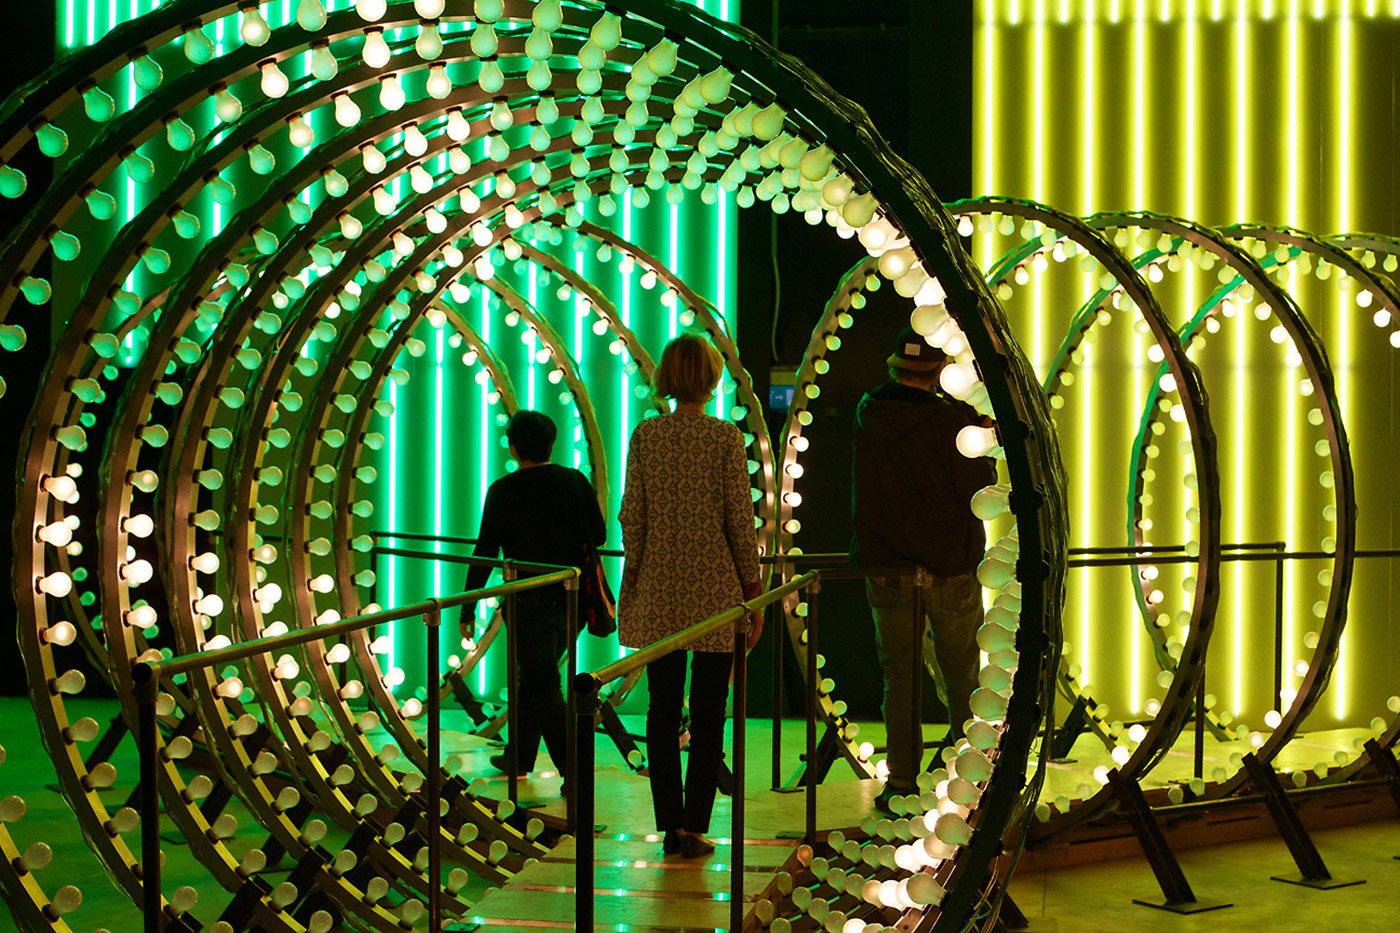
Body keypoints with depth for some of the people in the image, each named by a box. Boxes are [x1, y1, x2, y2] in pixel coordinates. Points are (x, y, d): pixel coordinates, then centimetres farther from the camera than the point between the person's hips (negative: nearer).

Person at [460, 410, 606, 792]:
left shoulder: (504, 491, -9)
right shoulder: (576, 481, 1)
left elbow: (485, 553, -9)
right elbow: (598, 536, 6)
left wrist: (467, 610, -3)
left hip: (529, 603, -5)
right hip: (573, 600, 5)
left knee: (544, 688, -2)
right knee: (534, 677, 20)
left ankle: (574, 771, -10)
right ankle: (520, 756, 30)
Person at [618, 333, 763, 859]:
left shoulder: (645, 436, 1)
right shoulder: (725, 438, -7)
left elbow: (632, 516, 2)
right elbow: (740, 522, -6)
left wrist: (634, 580, 13)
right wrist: (752, 590, 2)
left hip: (658, 593, 3)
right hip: (714, 592, -3)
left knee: (662, 711, 9)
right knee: (708, 713, 4)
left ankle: (669, 826, 13)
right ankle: (693, 827, 2)